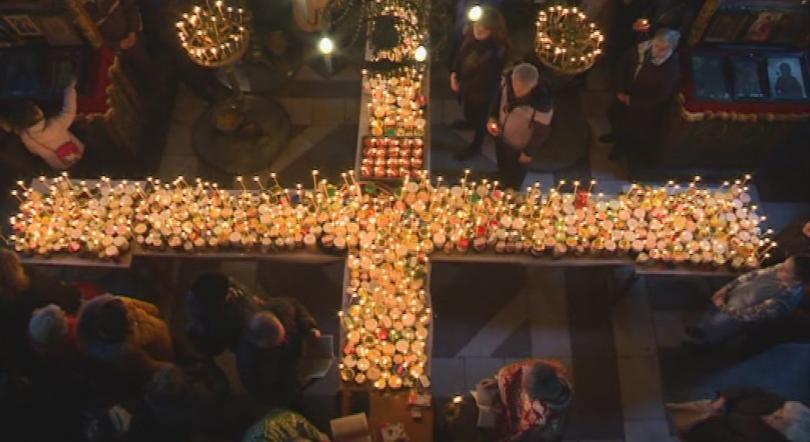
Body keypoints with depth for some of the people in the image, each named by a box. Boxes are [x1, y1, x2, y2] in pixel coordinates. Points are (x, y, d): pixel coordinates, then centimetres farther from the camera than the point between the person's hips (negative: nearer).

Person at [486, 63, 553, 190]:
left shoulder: (542, 104, -42)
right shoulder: (508, 79, -28)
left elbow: (542, 132, -23)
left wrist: (528, 153, -10)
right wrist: (492, 117, -14)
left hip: (519, 147, -4)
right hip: (501, 135, 5)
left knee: (514, 178, 25)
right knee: (502, 169, 34)